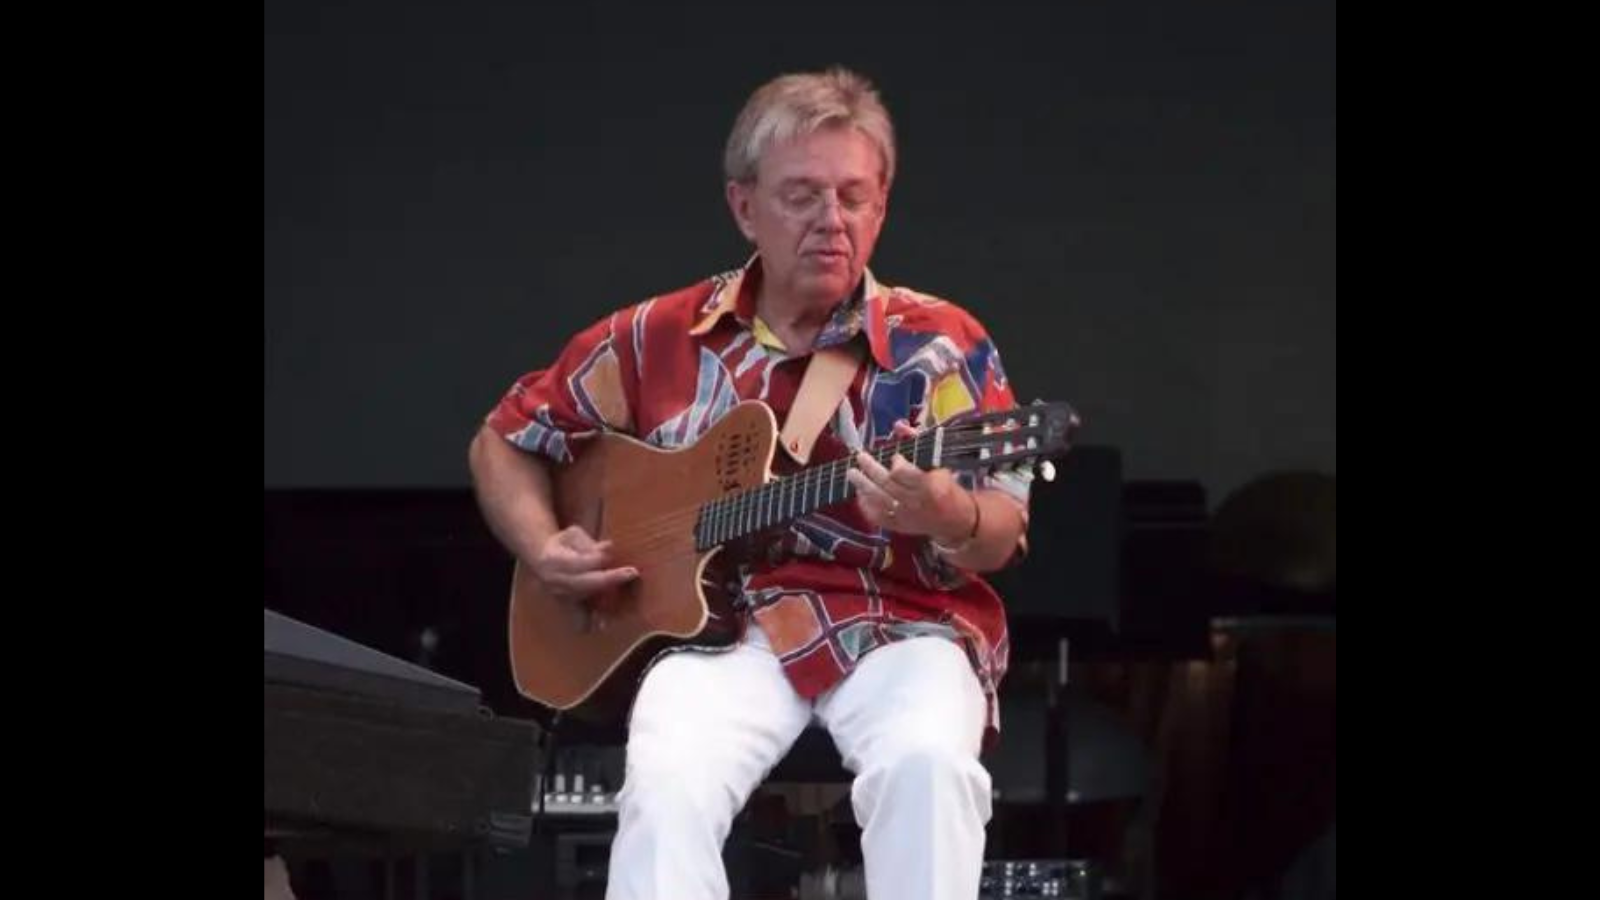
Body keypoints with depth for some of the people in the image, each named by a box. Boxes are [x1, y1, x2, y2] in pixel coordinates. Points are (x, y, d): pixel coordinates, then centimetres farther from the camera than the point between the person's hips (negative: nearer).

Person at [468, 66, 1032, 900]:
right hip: (715, 623, 1)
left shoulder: (941, 346, 2)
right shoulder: (655, 340, 7)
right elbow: (503, 442, 19)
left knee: (925, 762, -35)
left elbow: (1001, 535, -6)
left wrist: (947, 516, -30)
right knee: (667, 784, -32)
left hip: (898, 626, -1)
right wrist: (544, 549, -1)